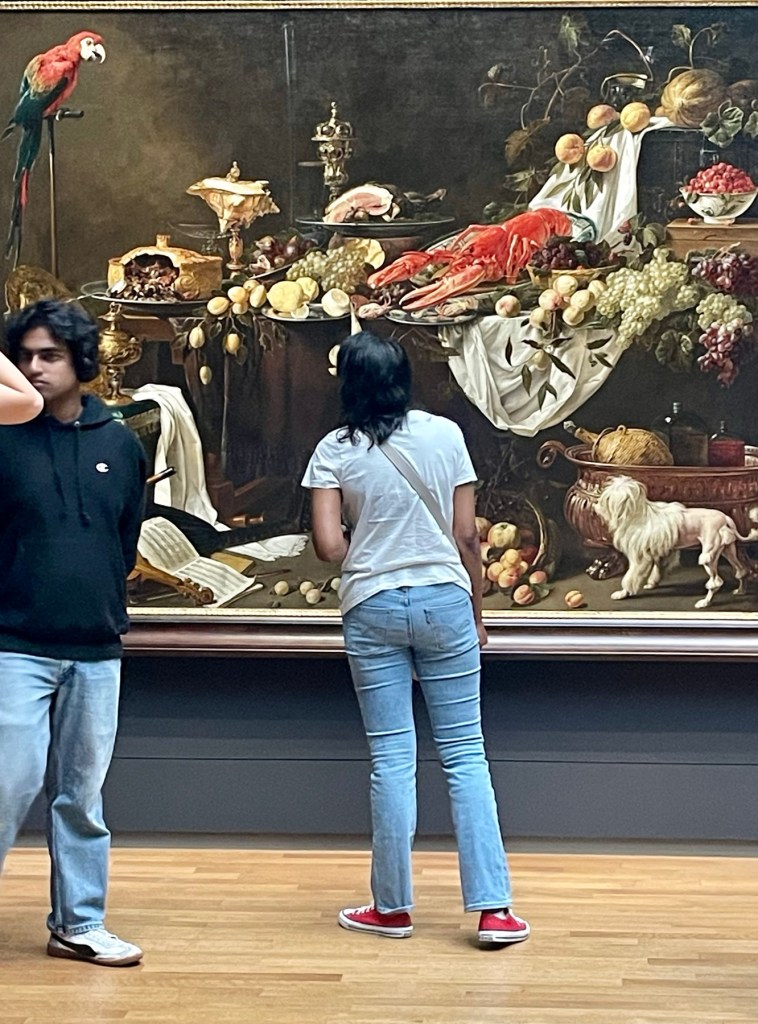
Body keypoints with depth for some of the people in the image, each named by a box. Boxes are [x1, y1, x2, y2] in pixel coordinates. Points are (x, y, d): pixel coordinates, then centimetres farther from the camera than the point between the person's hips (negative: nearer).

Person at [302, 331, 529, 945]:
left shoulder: (335, 451, -3)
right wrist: (477, 611, 11)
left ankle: (393, 907, 12)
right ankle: (493, 908, 1)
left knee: (392, 759, 5)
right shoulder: (445, 435, -1)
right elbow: (467, 536, 0)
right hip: (444, 601, 0)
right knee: (464, 754, 4)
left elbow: (329, 546, -8)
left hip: (372, 609, 0)